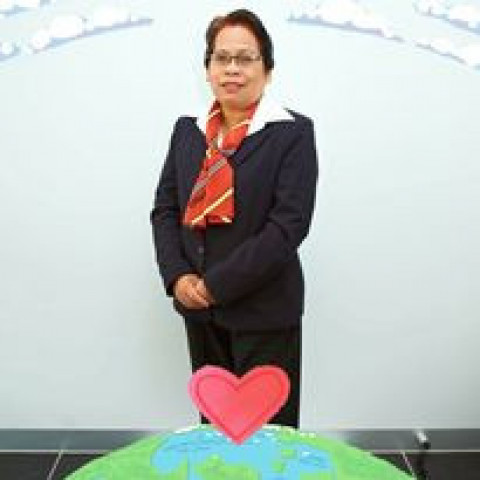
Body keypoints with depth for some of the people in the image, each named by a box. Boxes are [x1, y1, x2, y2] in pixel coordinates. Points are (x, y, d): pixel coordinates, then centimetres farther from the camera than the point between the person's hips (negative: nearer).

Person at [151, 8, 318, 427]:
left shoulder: (293, 133, -8)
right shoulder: (187, 130, 8)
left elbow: (289, 224, -16)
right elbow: (165, 209, 8)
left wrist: (216, 284, -16)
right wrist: (178, 276, -8)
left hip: (265, 311, -4)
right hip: (199, 307, 5)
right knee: (212, 422, 18)